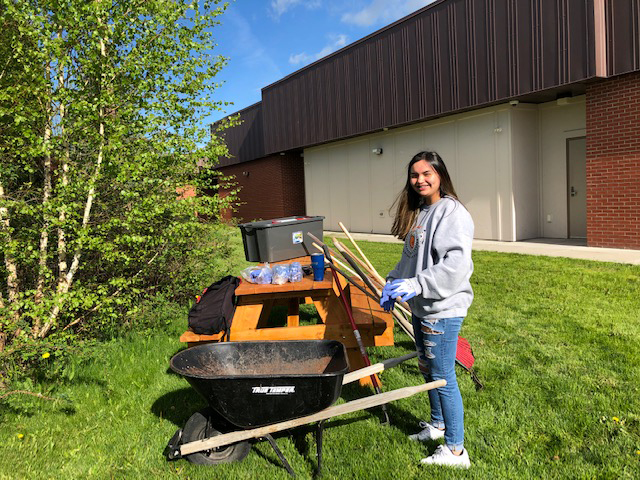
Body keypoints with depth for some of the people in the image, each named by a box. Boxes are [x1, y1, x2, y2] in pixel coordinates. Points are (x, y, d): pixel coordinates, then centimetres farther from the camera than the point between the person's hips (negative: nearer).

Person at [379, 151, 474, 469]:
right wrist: (393, 283, 10)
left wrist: (417, 285, -27)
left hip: (442, 309, -9)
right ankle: (437, 424, 43)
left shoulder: (452, 213, -16)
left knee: (443, 377, -1)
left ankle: (455, 450, 15)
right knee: (426, 369, 22)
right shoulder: (418, 213, 13)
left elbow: (456, 264, -26)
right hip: (421, 308, 9)